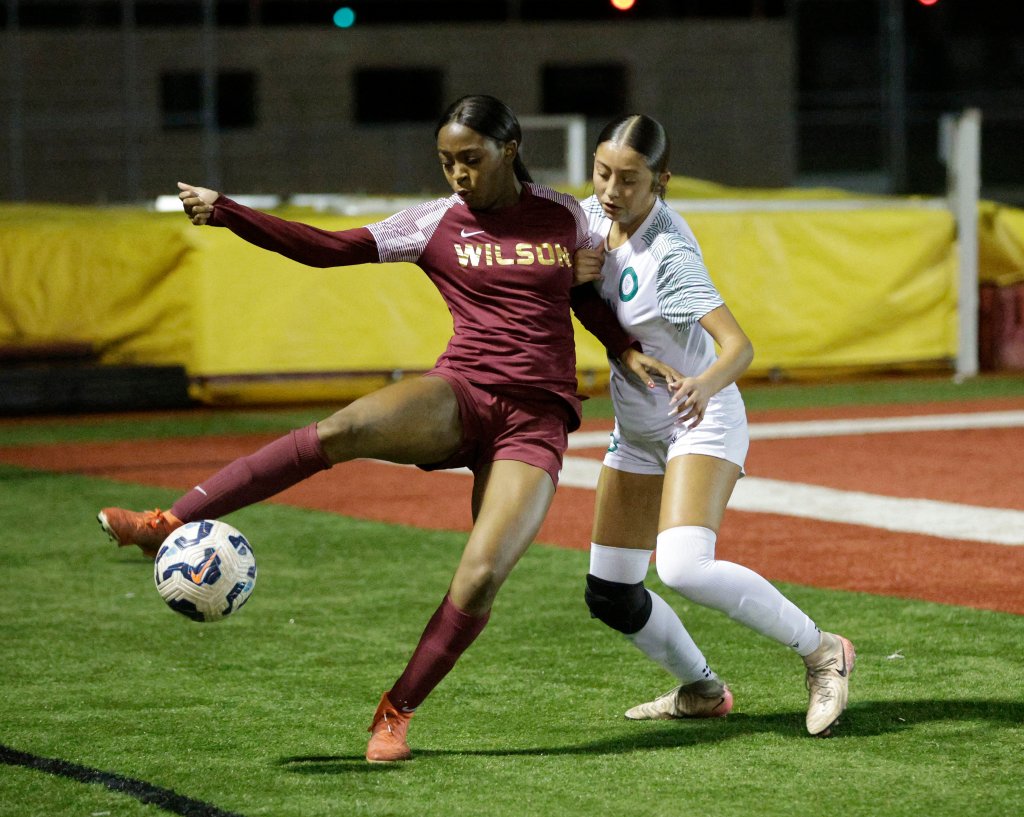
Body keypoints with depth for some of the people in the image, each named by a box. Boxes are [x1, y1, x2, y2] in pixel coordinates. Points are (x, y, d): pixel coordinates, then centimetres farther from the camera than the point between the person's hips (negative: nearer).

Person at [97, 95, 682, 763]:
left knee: (481, 579, -21)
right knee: (343, 430, -32)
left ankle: (396, 714, -1)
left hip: (537, 423, 1)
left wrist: (626, 350, 9)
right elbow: (328, 248, -2)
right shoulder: (437, 223, 6)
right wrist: (225, 211, -11)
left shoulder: (565, 216, 10)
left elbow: (586, 294, 27)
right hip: (460, 398, 0)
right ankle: (167, 524, -34)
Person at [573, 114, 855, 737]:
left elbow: (739, 346, -35)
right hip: (636, 430, 8)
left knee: (685, 568, -29)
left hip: (700, 423, -8)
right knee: (611, 595, 7)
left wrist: (706, 384, -57)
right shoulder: (594, 216, -5)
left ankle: (822, 651, -11)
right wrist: (570, 276, -15)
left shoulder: (669, 253, -26)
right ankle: (702, 690, 30)